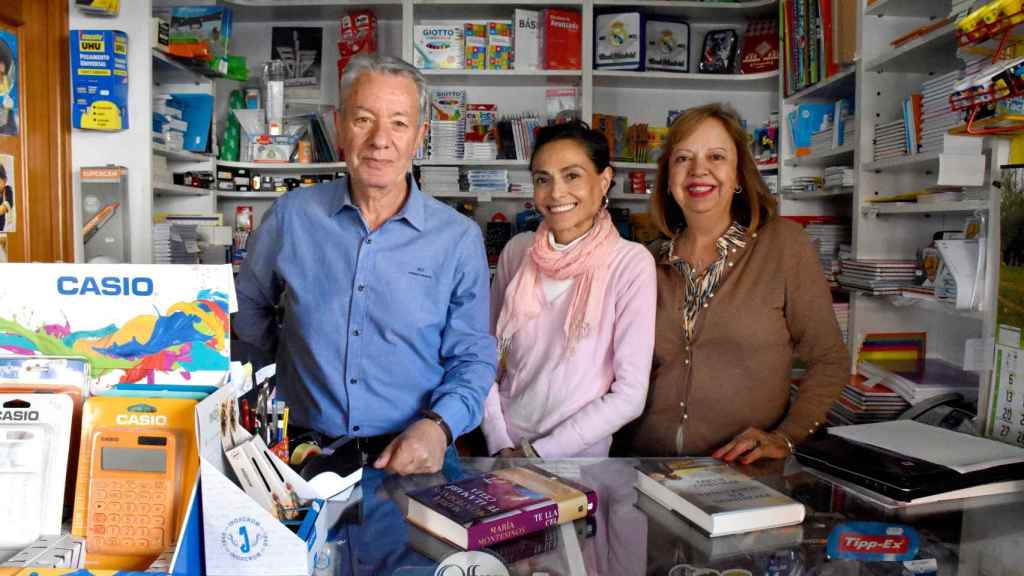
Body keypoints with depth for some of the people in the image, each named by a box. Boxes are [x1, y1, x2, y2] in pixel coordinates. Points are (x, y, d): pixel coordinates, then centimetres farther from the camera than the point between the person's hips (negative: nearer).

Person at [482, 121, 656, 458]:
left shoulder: (631, 262, -10)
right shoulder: (517, 252, 1)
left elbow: (630, 395, -11)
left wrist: (538, 452, -11)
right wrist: (500, 444, -5)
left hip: (580, 456, -2)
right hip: (503, 448, 2)